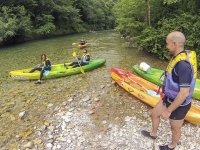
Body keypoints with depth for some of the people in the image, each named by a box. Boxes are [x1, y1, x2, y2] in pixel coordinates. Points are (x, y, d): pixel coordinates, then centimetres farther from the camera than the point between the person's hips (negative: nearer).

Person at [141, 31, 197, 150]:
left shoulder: (183, 65, -33)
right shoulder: (179, 57, -3)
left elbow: (184, 93, -31)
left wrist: (168, 111, -23)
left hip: (178, 105, -9)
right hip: (170, 99, 9)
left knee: (175, 128, 18)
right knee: (154, 113, 24)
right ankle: (153, 134, 49)